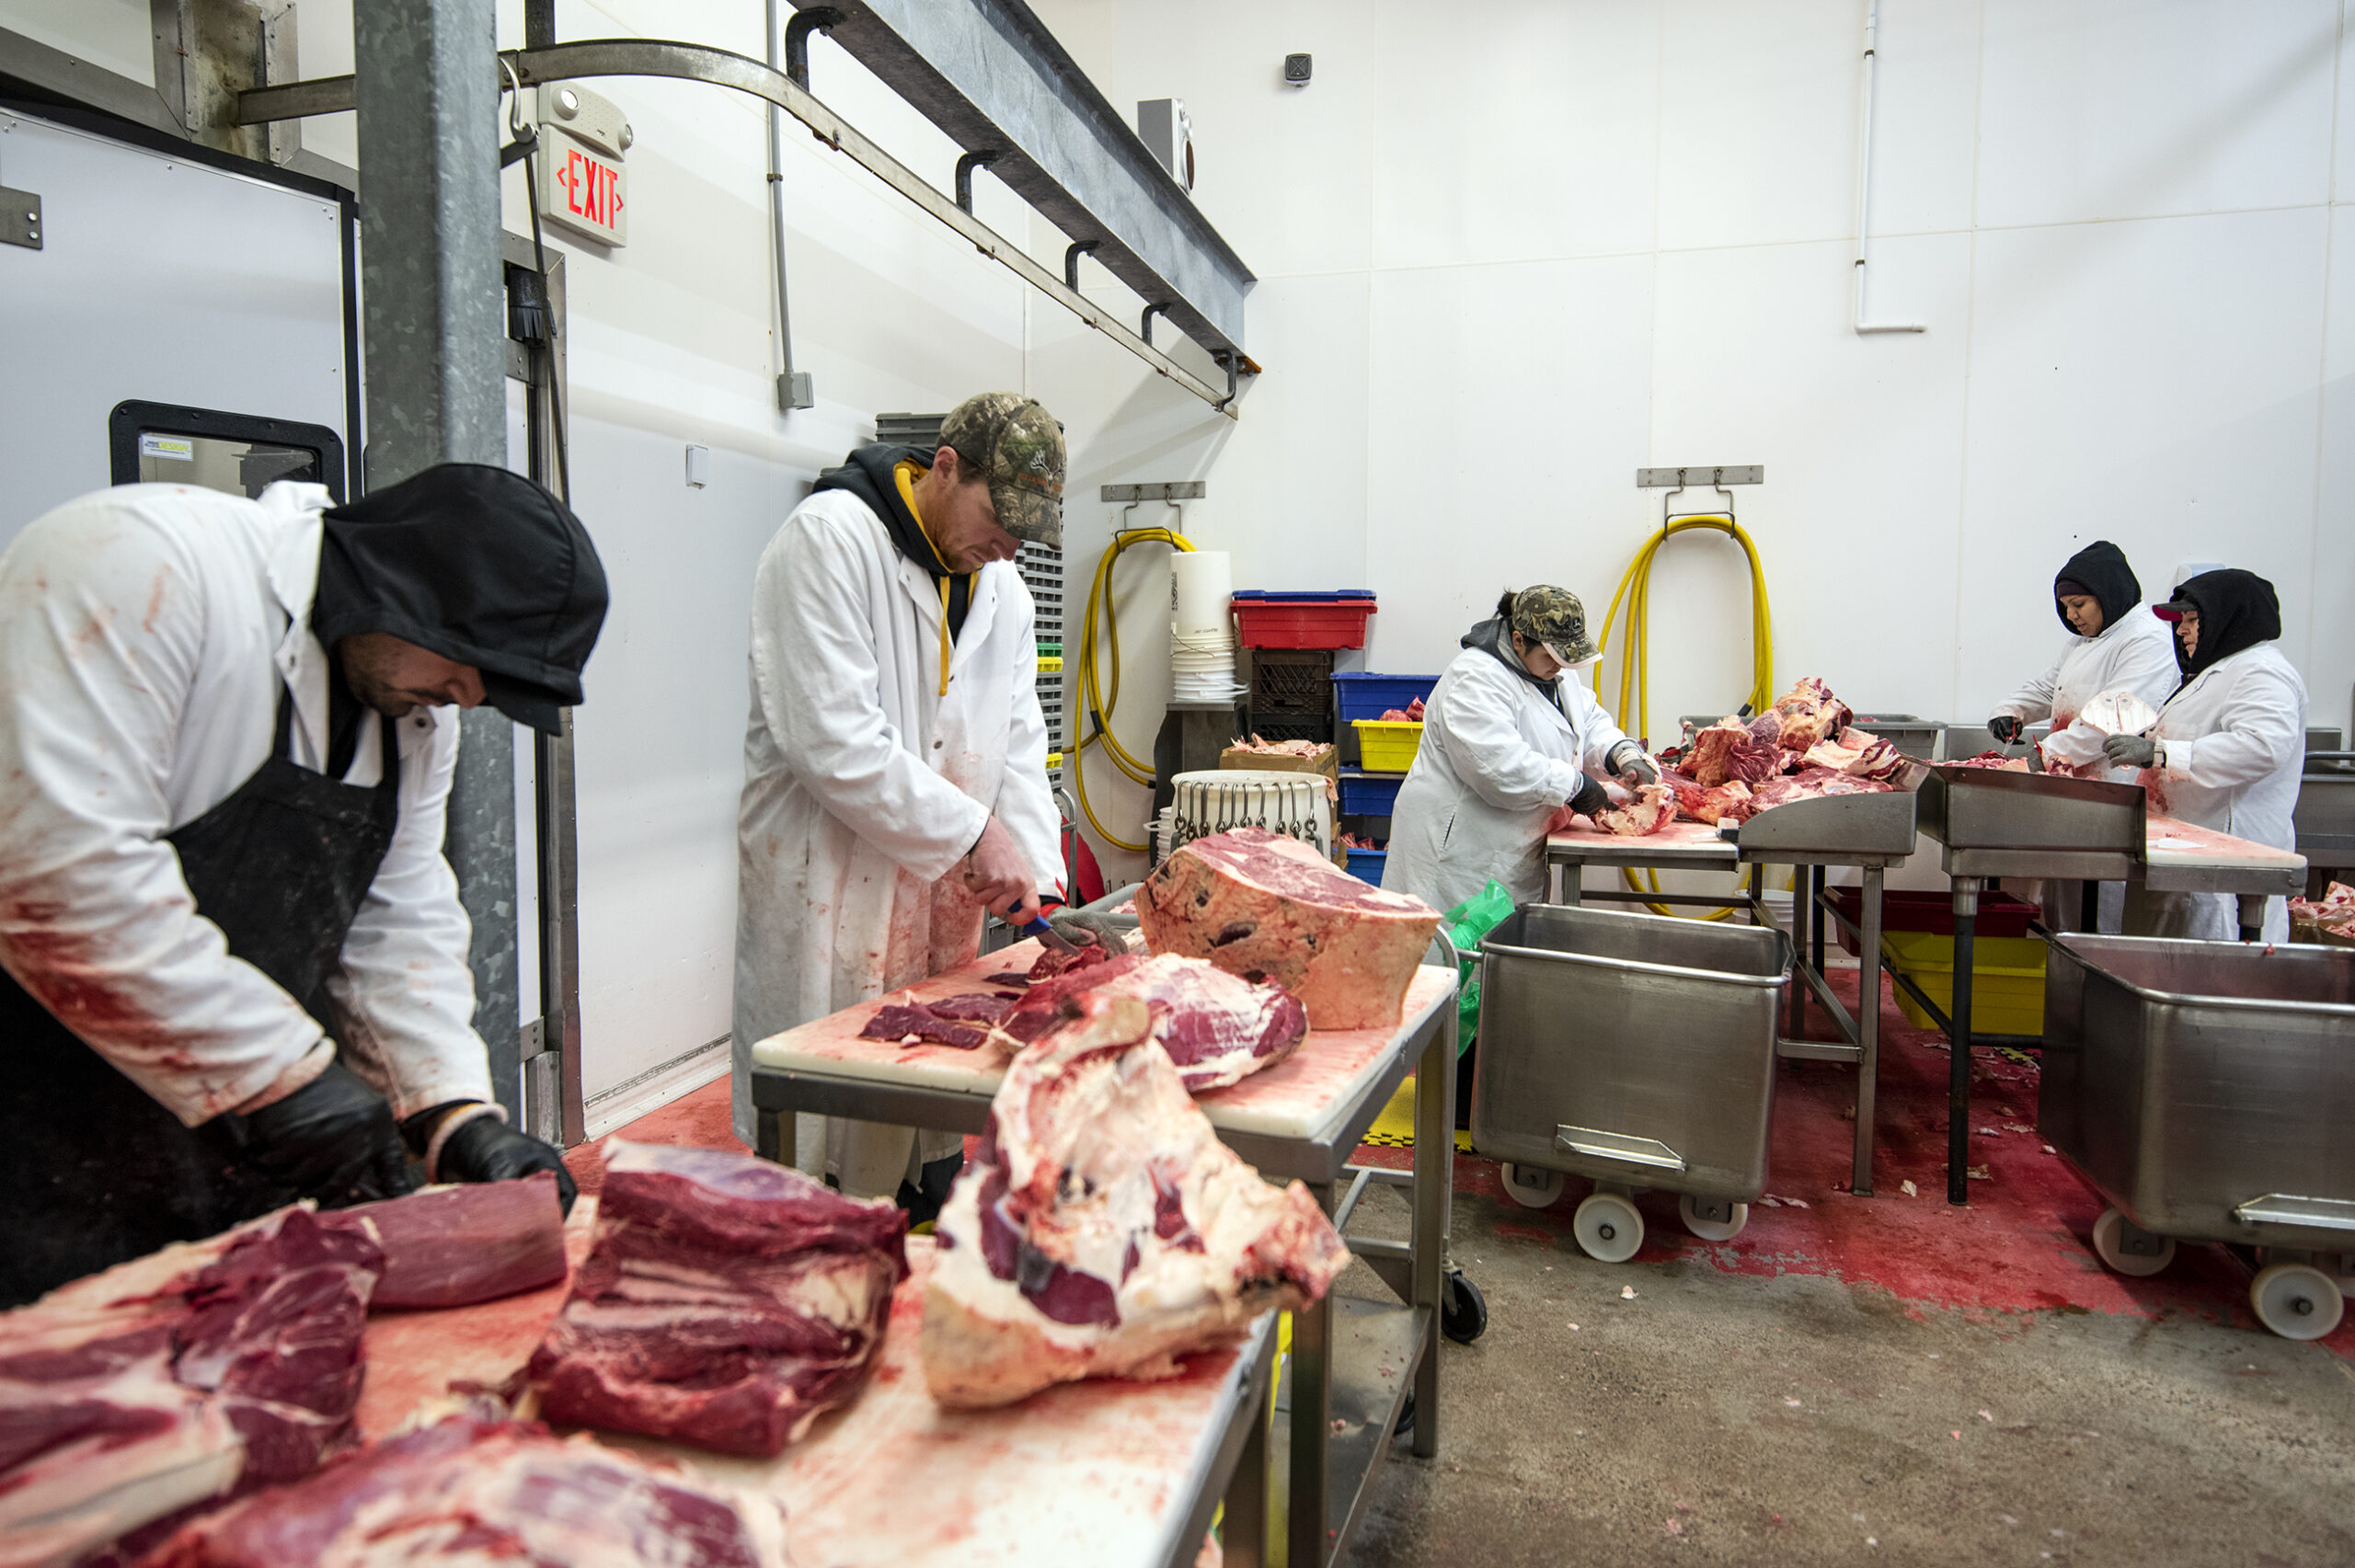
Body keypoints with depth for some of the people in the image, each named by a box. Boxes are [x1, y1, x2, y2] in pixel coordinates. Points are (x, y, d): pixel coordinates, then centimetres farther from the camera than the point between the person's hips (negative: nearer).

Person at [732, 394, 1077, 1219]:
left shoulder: (1002, 587, 10)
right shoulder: (829, 539, -13)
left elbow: (1017, 745, 10)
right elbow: (833, 742, -21)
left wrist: (1039, 880, -4)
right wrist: (972, 832, -19)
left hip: (943, 896, 7)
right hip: (827, 892, -7)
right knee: (830, 1134, -1)